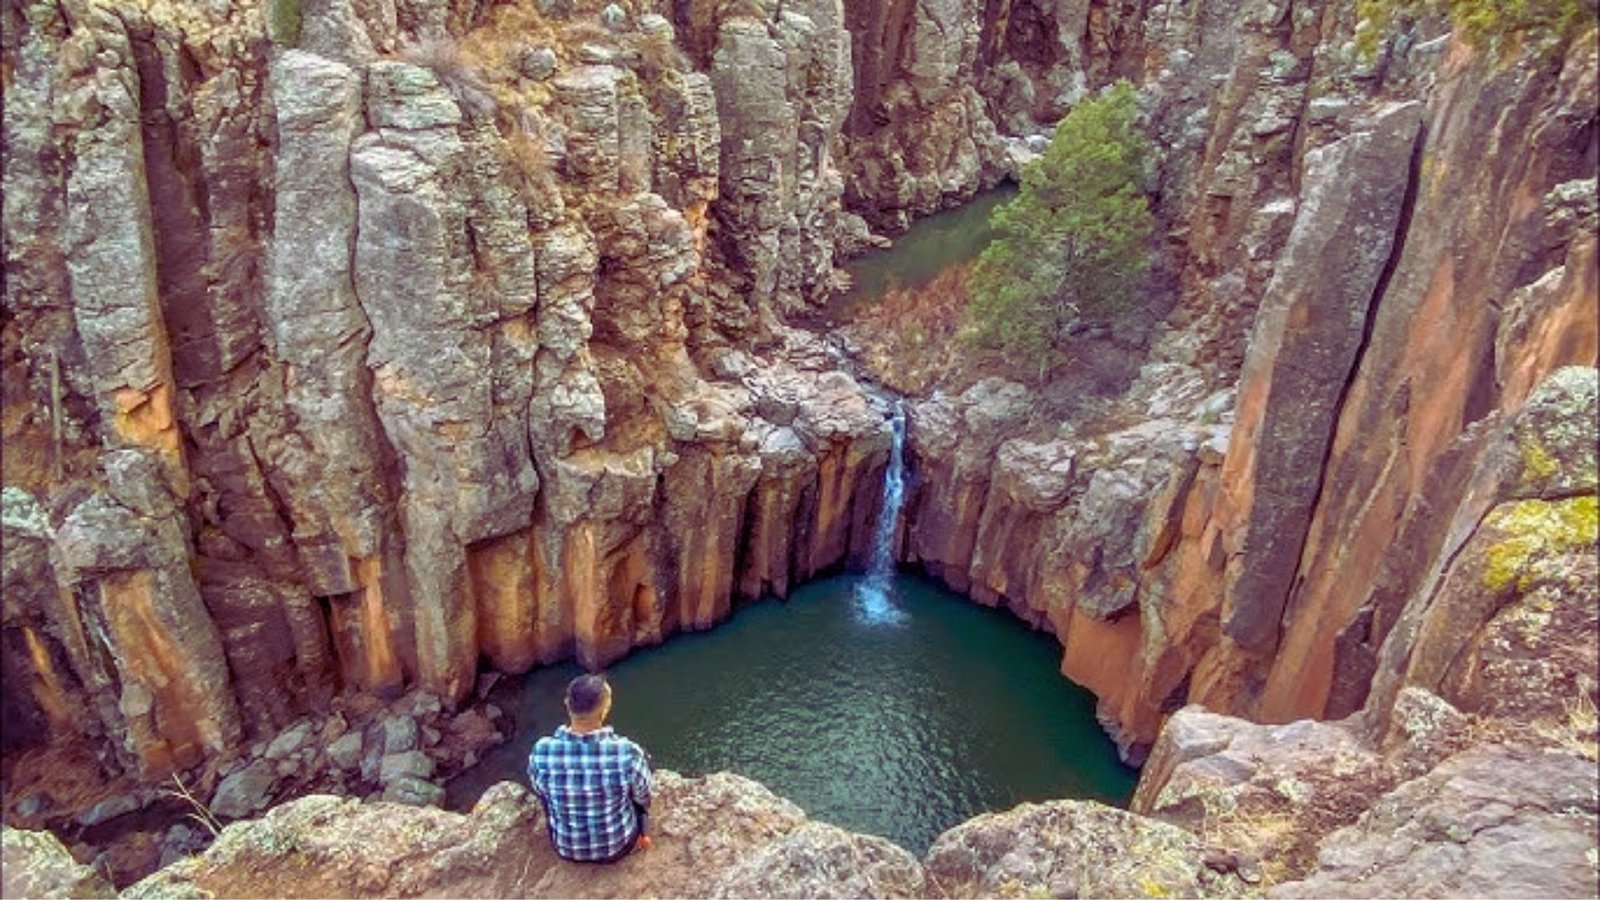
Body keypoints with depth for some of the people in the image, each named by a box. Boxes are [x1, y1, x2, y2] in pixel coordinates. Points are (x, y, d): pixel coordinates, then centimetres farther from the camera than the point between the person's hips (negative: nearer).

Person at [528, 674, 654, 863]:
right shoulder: (628, 753, -33)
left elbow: (540, 791, -4)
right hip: (617, 846, -1)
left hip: (566, 849, 1)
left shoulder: (541, 752, -28)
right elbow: (643, 797, -11)